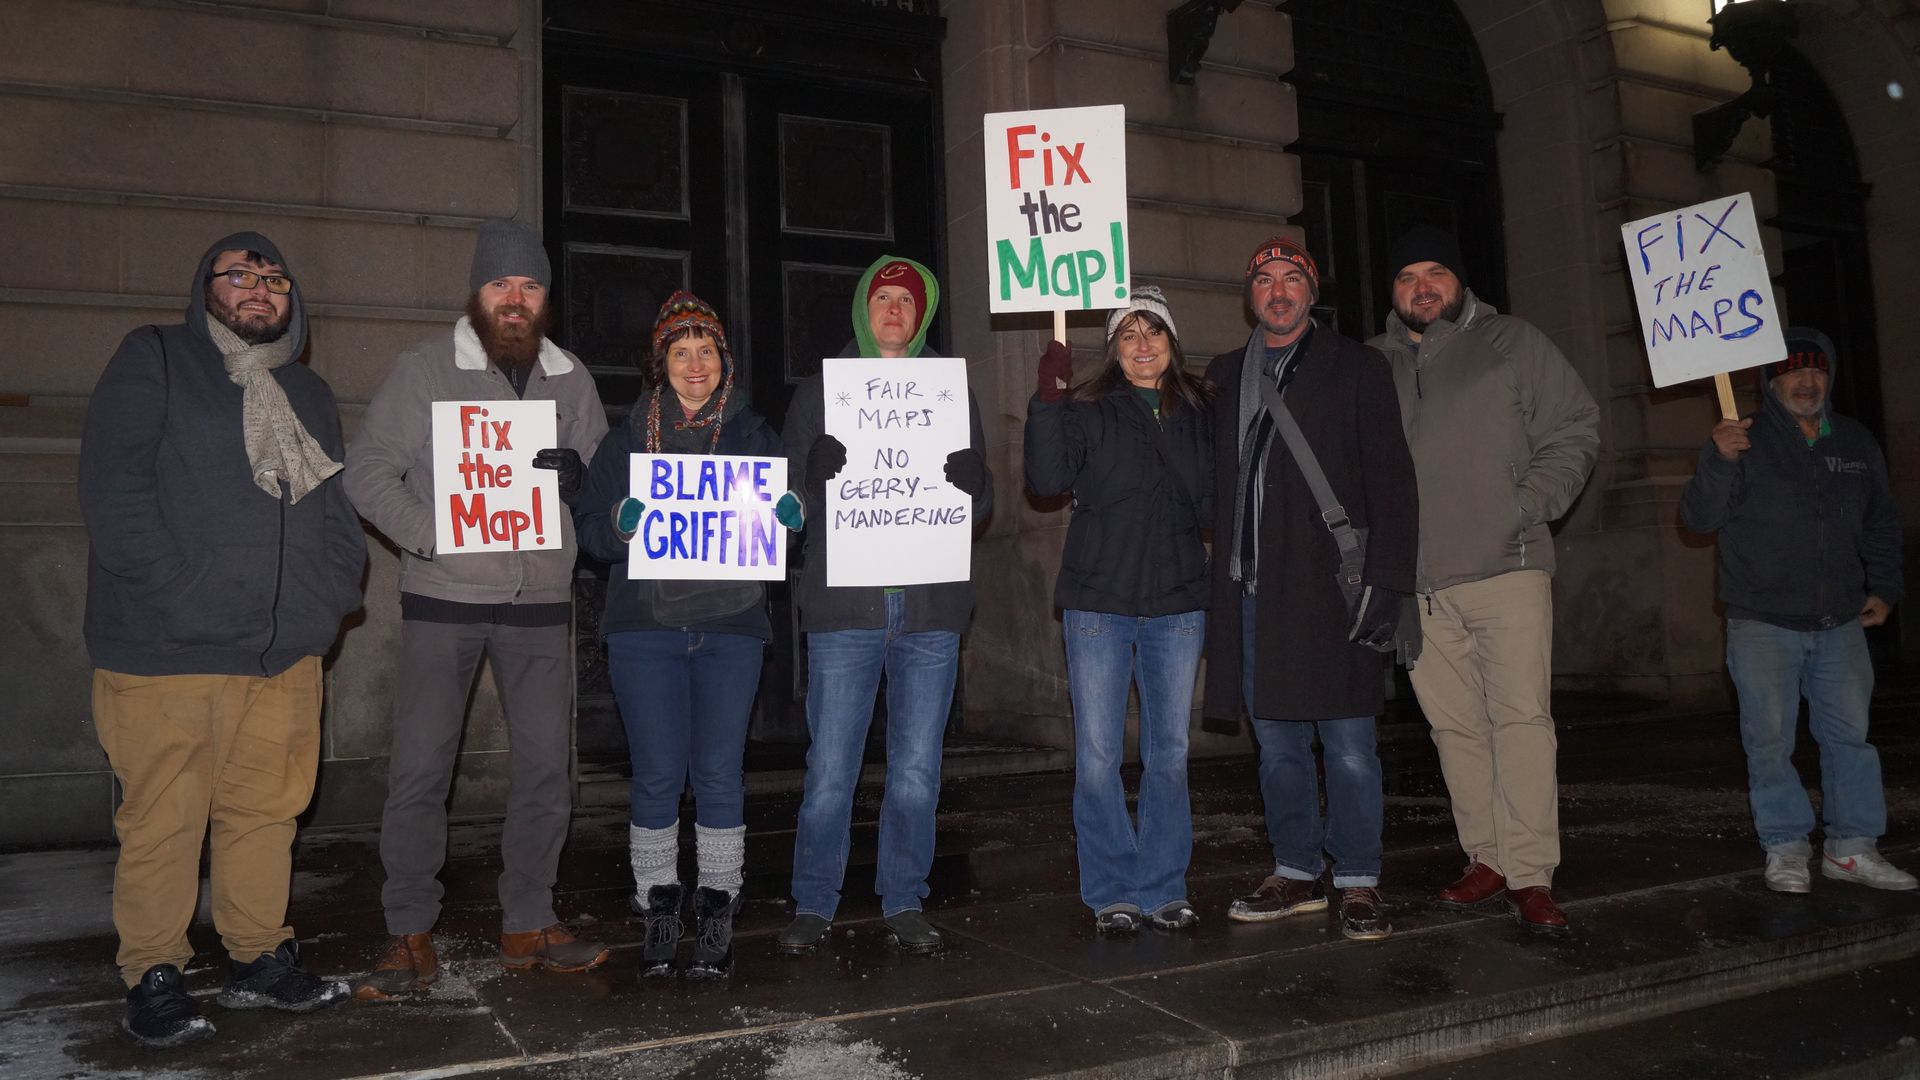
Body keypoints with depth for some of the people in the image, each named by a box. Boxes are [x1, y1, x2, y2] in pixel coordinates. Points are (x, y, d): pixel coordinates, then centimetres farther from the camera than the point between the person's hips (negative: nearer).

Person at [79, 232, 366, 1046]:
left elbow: (339, 512, 18)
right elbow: (114, 491, -7)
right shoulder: (152, 363, 3)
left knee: (267, 811, 10)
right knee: (162, 822, 1)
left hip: (285, 653, 5)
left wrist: (327, 599, 2)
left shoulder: (310, 395, 20)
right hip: (165, 652, -5)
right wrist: (181, 598, -16)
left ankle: (260, 961, 22)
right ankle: (152, 980, 14)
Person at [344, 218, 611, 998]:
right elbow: (368, 471, -4)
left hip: (540, 600, 3)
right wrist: (431, 536, -16)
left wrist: (578, 478, -10)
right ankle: (410, 938, 12)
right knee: (418, 771, -2)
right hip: (444, 597, -3)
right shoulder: (423, 368, 0)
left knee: (546, 769, 7)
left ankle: (529, 924, 21)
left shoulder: (571, 380, 10)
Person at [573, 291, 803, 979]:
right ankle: (658, 913, 15)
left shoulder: (754, 434, 11)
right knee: (657, 775, 1)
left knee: (719, 774, 1)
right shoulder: (627, 437, 9)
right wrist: (622, 523, -16)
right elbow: (589, 526, 6)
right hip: (645, 626, 0)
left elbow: (784, 517, 12)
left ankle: (717, 916, 12)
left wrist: (790, 515, -11)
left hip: (731, 626, 0)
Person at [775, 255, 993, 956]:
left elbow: (980, 492, 14)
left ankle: (905, 904, 18)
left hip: (932, 605, 2)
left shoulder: (952, 394, 16)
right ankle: (813, 906, 13)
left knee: (917, 769, 5)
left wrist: (944, 501, -8)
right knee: (830, 767, -1)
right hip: (843, 603, -1)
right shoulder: (820, 391, 12)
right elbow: (789, 489, 7)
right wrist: (837, 505, -13)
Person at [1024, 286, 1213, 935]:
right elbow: (1047, 480, -15)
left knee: (1170, 752, 8)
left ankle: (1164, 888, 20)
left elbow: (1211, 503, 18)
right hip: (1098, 601, -2)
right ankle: (1112, 893, 13)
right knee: (1098, 755, 0)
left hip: (1177, 601, 3)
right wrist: (1048, 399, -22)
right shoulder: (1087, 411, 1)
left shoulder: (1198, 413, 10)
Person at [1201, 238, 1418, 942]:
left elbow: (1391, 481, -1)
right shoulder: (1223, 377, 16)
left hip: (1328, 585, -4)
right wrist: (1219, 579, 5)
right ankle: (1297, 873, 22)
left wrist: (1385, 580, -11)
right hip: (1249, 587, 4)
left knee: (1347, 741, -1)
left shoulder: (1355, 369, 4)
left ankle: (1358, 883, 10)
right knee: (1276, 740, 11)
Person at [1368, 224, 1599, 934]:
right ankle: (1488, 860, 17)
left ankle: (1531, 876, -4)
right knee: (1455, 725, 7)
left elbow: (1575, 429, 5)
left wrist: (1532, 503, -7)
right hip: (1416, 582, 3)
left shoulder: (1512, 344, 8)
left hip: (1507, 567, -3)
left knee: (1521, 717, -8)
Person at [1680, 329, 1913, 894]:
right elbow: (1699, 517, -13)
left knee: (1851, 733, 5)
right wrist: (1717, 460, -29)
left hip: (1841, 623, 4)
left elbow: (1882, 523, 21)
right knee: (1770, 741, -2)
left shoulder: (1857, 443, 11)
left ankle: (1852, 846, 17)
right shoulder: (1746, 441, -3)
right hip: (1763, 624, -4)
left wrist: (1883, 586, 10)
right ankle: (1785, 849, 10)